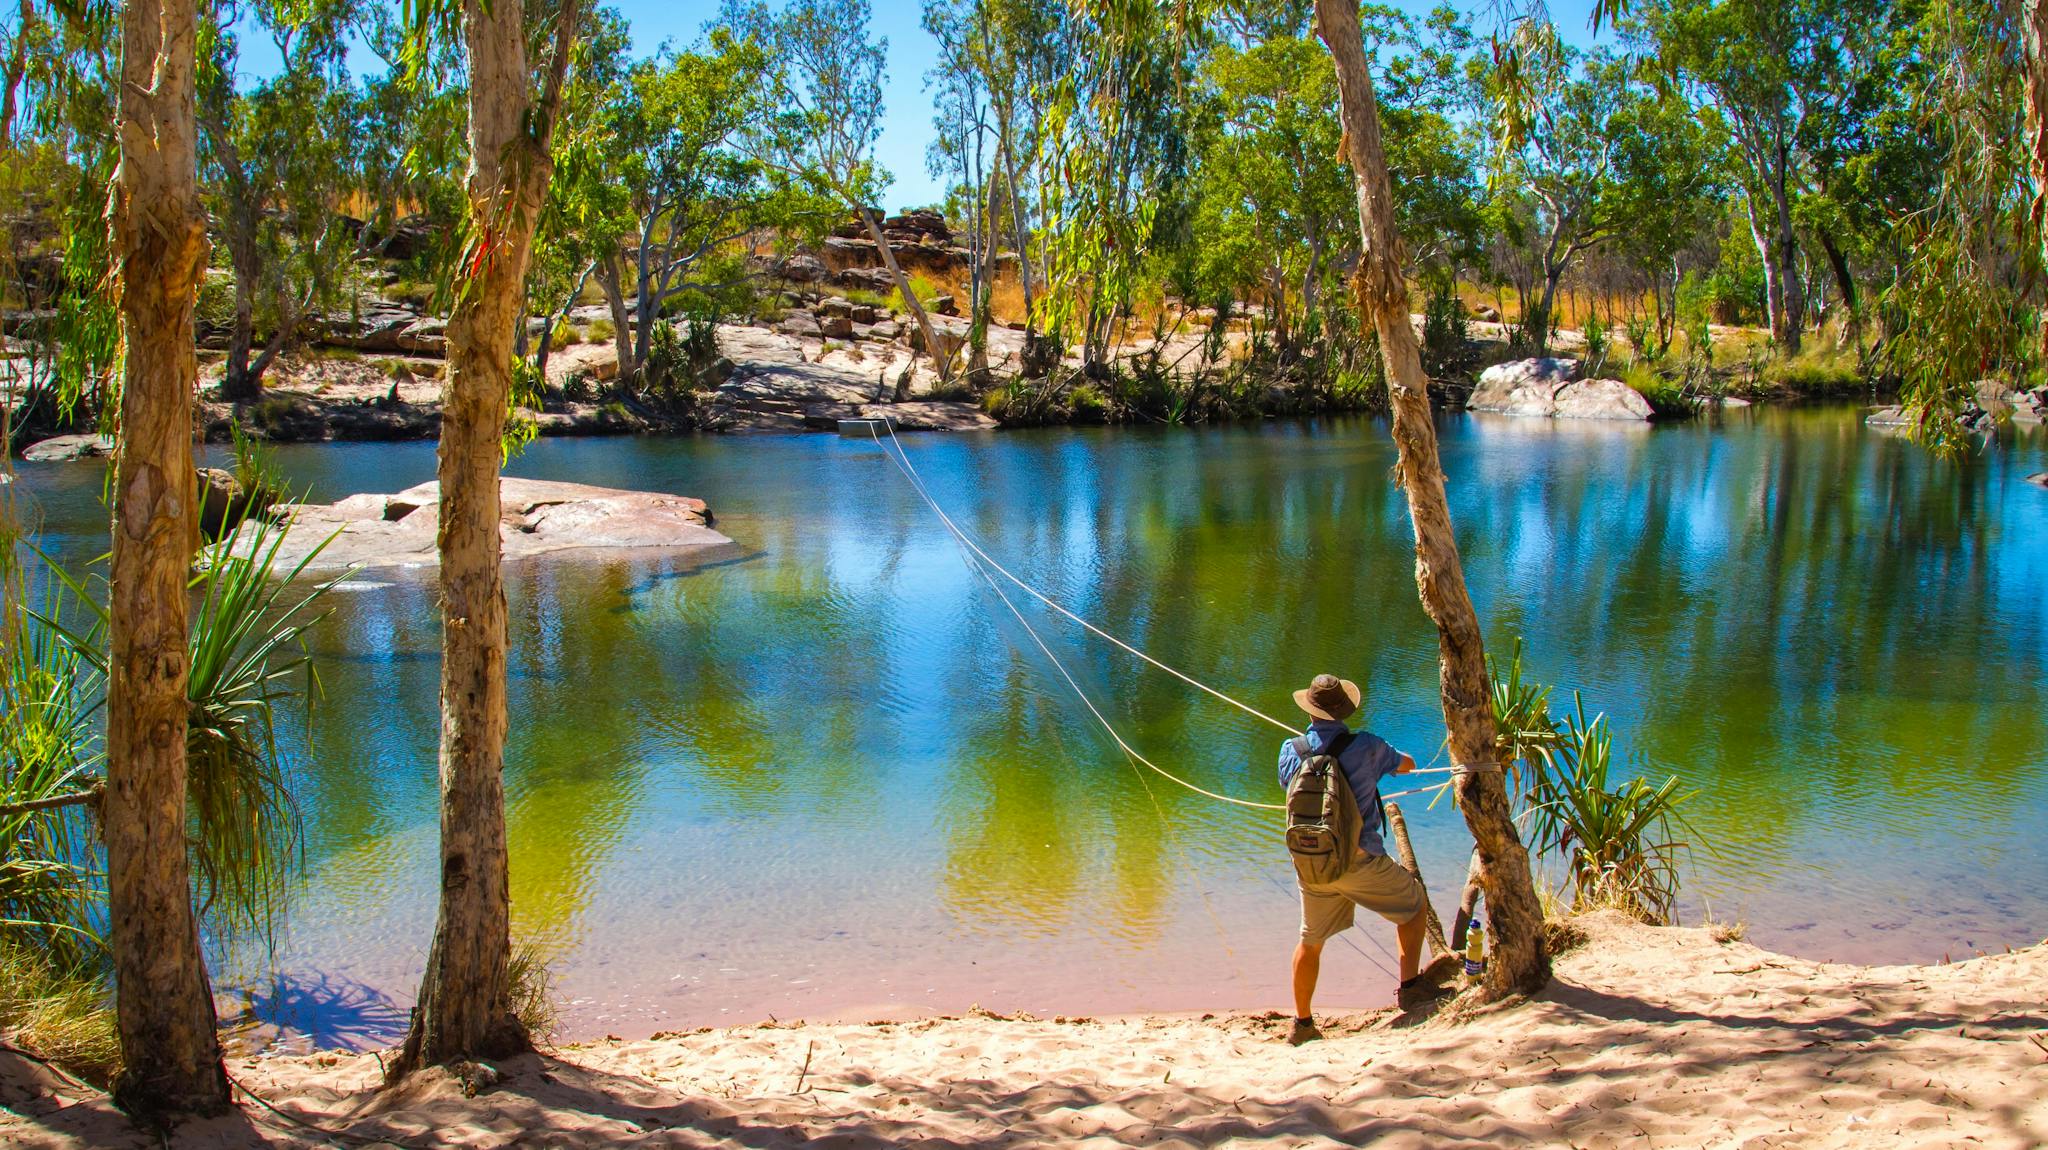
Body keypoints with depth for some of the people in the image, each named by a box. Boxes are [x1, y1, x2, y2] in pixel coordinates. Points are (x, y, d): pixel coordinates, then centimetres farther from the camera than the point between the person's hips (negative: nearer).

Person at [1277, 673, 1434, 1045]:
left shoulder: (1291, 751, -1)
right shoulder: (1366, 747, -10)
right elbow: (1407, 765, 11)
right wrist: (1385, 759, 32)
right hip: (1360, 861, -3)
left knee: (1311, 941, 20)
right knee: (1413, 904, 21)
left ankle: (1302, 1023, 25)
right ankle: (1410, 986, 17)